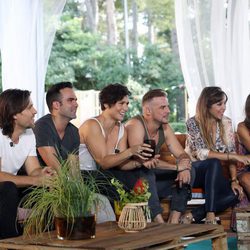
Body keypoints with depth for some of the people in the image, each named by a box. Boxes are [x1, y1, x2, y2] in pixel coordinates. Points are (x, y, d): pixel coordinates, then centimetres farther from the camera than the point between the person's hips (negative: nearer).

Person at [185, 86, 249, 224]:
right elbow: (201, 153, -24)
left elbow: (231, 152, 0)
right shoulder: (193, 123, -14)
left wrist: (234, 180, -14)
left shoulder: (226, 123, 1)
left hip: (212, 174, 5)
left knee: (236, 193, -25)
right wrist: (235, 156, -29)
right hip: (194, 172, -4)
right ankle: (210, 214, -38)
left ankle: (194, 215, -30)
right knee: (214, 163, -36)